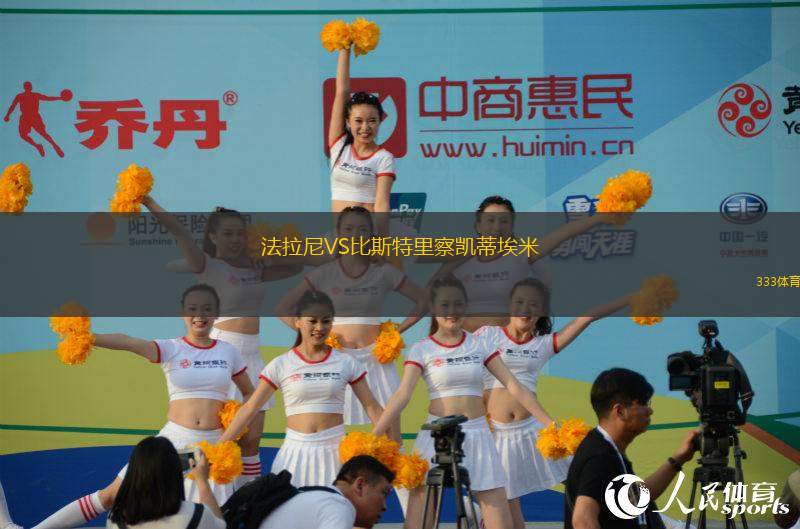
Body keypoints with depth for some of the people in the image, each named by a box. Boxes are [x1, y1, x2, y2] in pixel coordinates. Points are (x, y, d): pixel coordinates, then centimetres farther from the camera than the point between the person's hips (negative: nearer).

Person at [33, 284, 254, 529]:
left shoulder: (228, 352, 5)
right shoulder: (170, 349, -4)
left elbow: (249, 393, 17)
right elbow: (129, 343, -22)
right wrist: (86, 337, -39)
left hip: (212, 444, 2)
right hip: (175, 439, -1)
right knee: (113, 496, 0)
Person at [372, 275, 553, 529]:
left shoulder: (480, 344, 6)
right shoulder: (421, 350, 0)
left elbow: (515, 387, 3)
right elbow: (403, 394, -11)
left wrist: (549, 424, -3)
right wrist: (373, 436, -24)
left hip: (477, 433, 2)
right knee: (421, 503, -7)